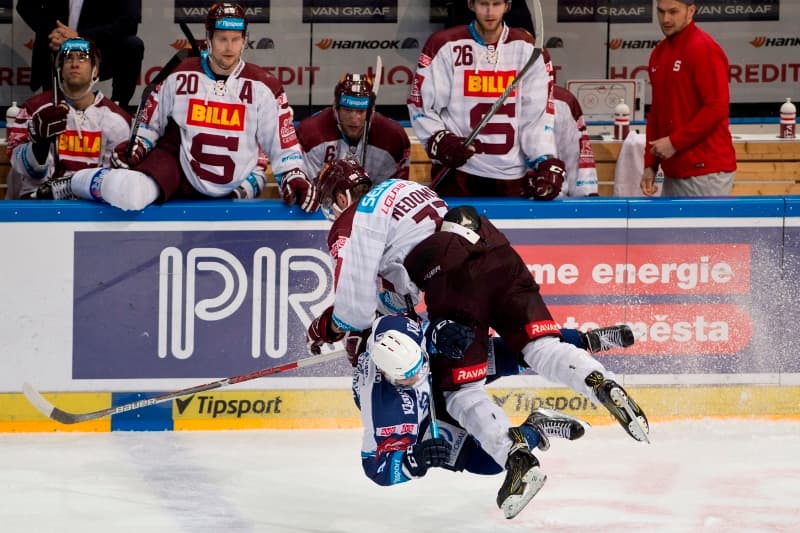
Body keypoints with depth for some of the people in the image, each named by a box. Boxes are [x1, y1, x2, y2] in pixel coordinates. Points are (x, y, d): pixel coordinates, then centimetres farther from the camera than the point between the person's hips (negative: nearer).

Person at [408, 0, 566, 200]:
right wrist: (440, 141, -13)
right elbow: (420, 105, 2)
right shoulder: (445, 47, -1)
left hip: (512, 178, 2)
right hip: (457, 174, -2)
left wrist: (546, 163, -9)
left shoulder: (528, 49, 5)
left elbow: (537, 115, 3)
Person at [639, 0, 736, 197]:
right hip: (672, 174, 8)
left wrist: (675, 142, -16)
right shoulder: (659, 53, 14)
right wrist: (650, 165, 13)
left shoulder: (704, 49, -10)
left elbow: (717, 108, -17)